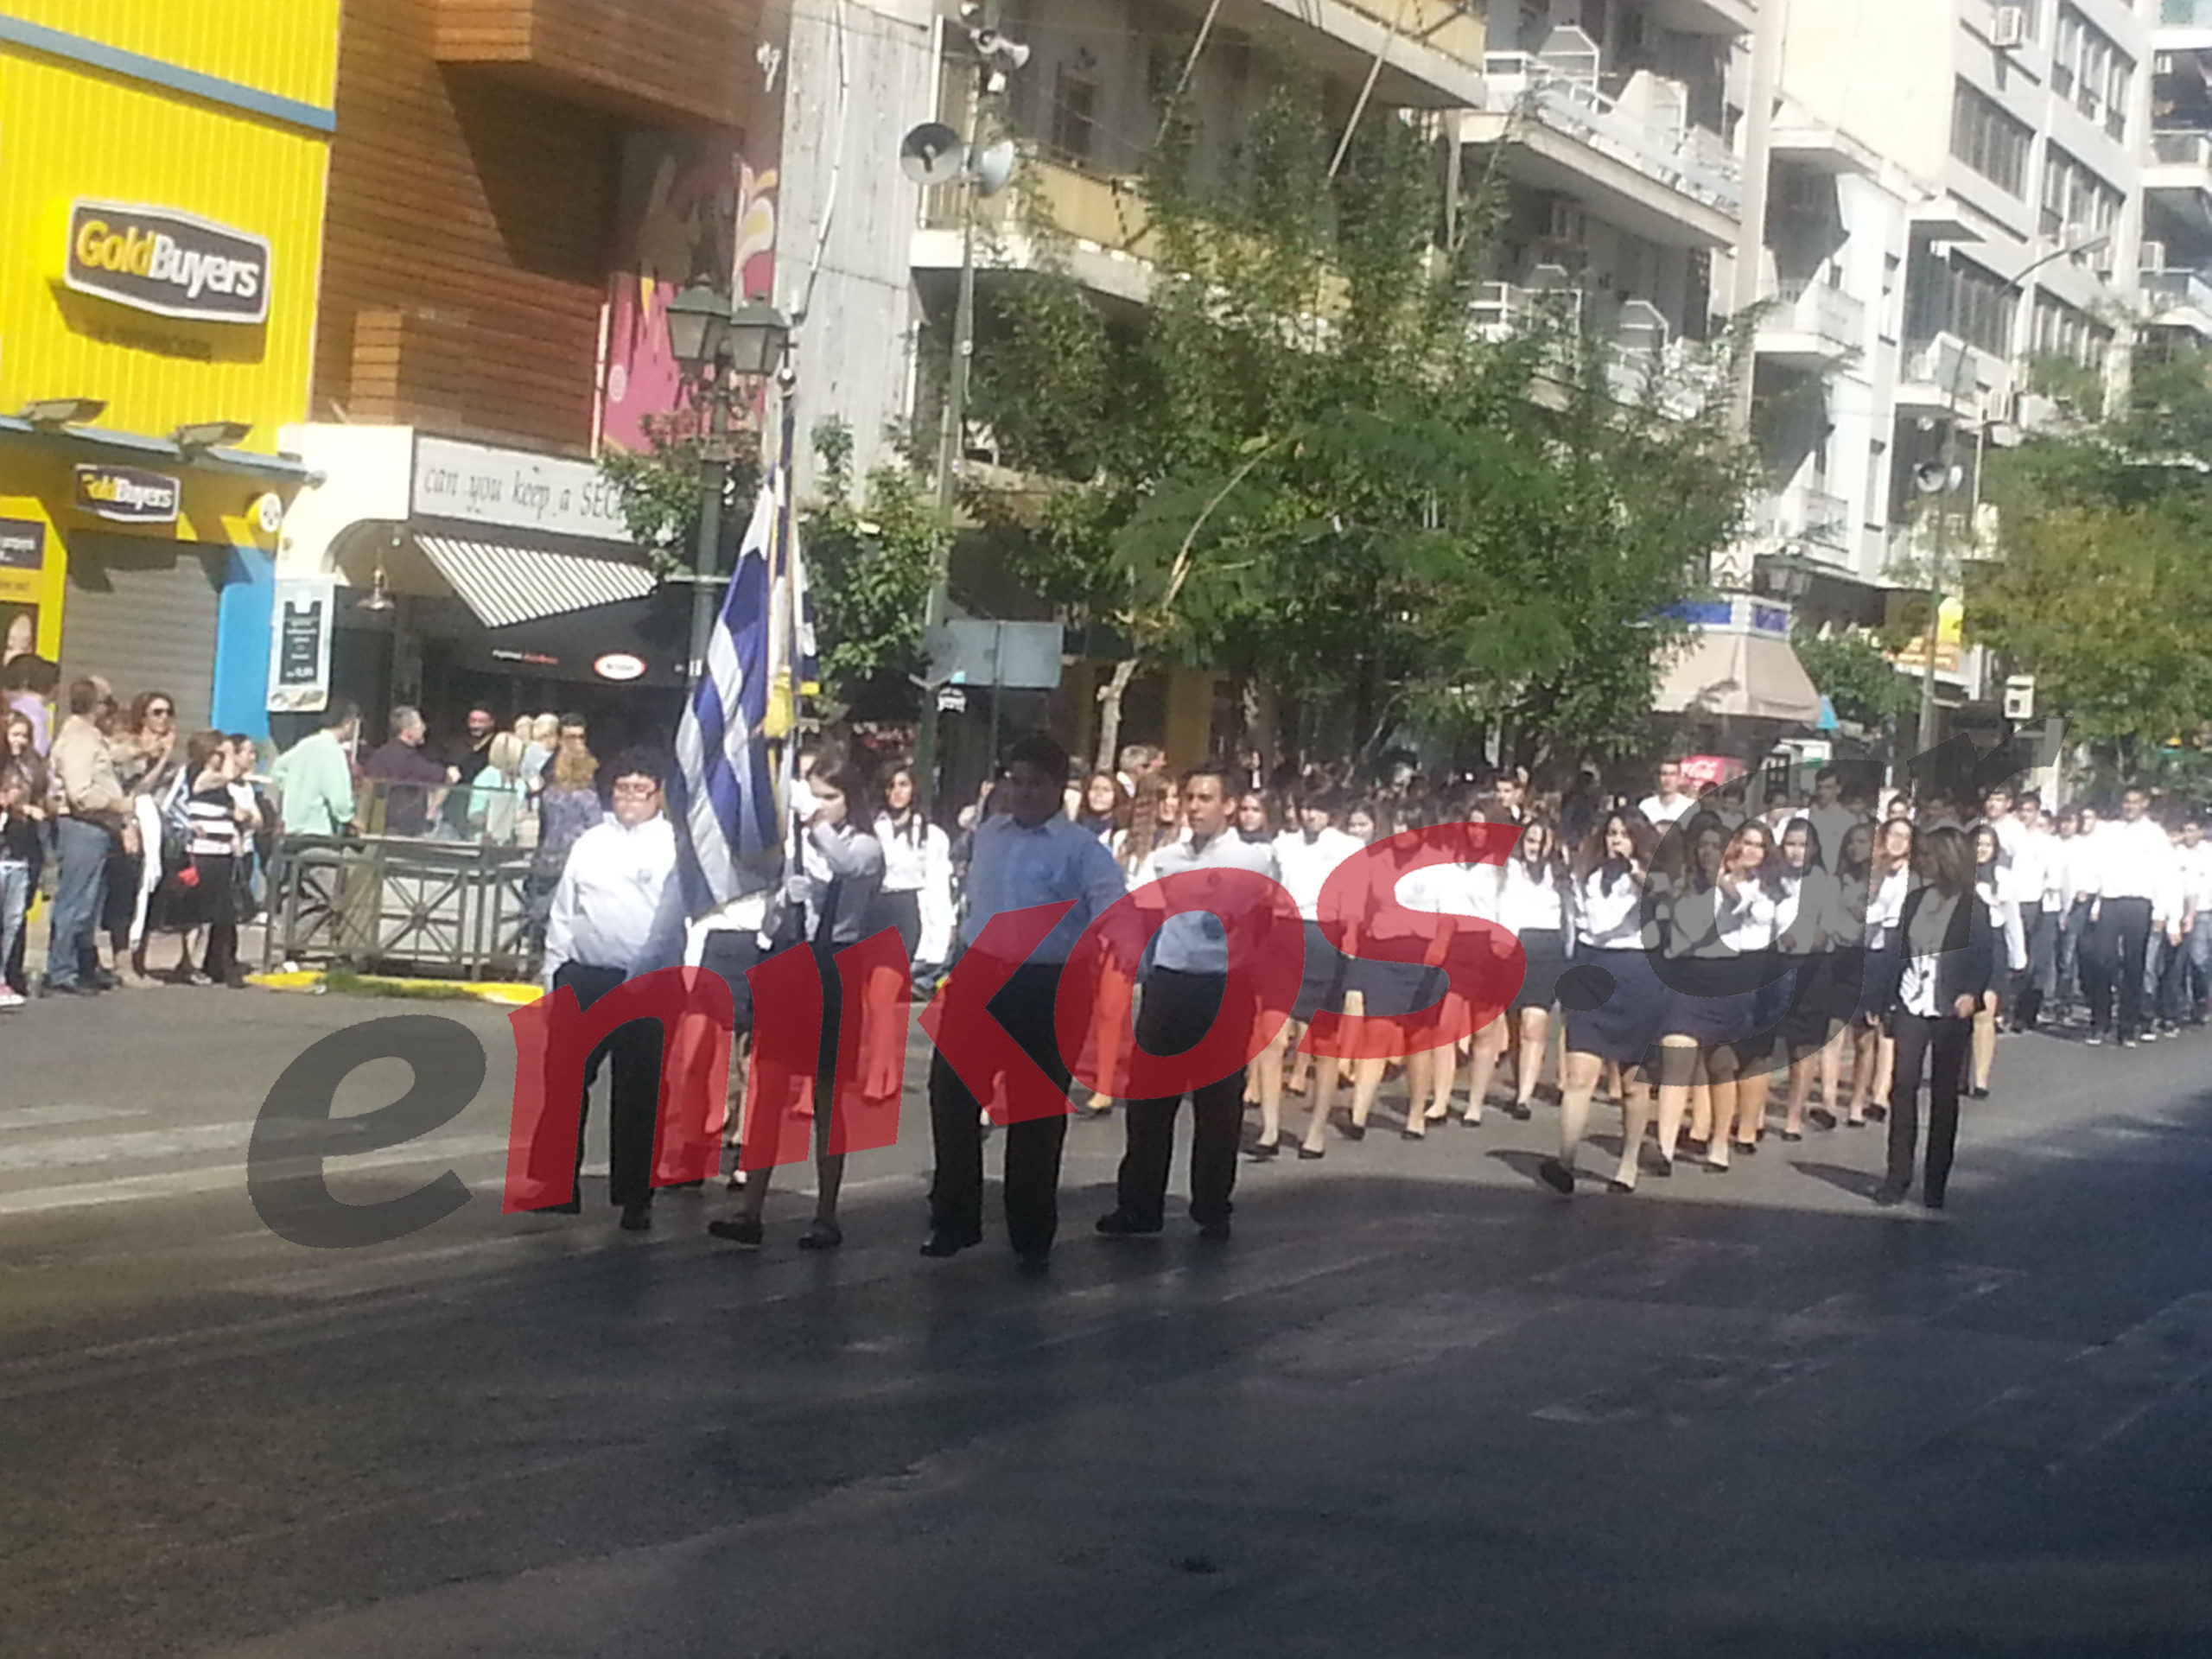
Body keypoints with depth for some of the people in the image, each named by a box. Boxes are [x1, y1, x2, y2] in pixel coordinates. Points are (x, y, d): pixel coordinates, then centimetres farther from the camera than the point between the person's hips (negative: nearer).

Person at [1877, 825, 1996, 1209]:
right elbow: (1899, 951, 11)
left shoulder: (1973, 909, -3)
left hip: (1951, 1012, -3)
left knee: (1944, 1094, 3)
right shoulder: (1915, 900, 9)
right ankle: (1898, 1175, 3)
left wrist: (1972, 994, -22)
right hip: (1911, 1006, 3)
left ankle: (1936, 1181, 10)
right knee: (1903, 1086, -3)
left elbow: (1985, 960, -5)